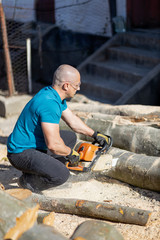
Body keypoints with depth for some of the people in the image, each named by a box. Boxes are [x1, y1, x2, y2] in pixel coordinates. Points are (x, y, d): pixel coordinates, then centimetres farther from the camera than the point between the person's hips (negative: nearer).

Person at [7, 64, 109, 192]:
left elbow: (73, 120, 19)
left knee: (70, 137, 19)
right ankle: (28, 181, -1)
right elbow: (53, 144, -31)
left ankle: (46, 172, 12)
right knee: (62, 174, -26)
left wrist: (95, 134, 21)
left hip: (35, 143, 10)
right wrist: (70, 153, -12)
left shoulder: (56, 95, 4)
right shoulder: (49, 103, -28)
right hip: (21, 153, -10)